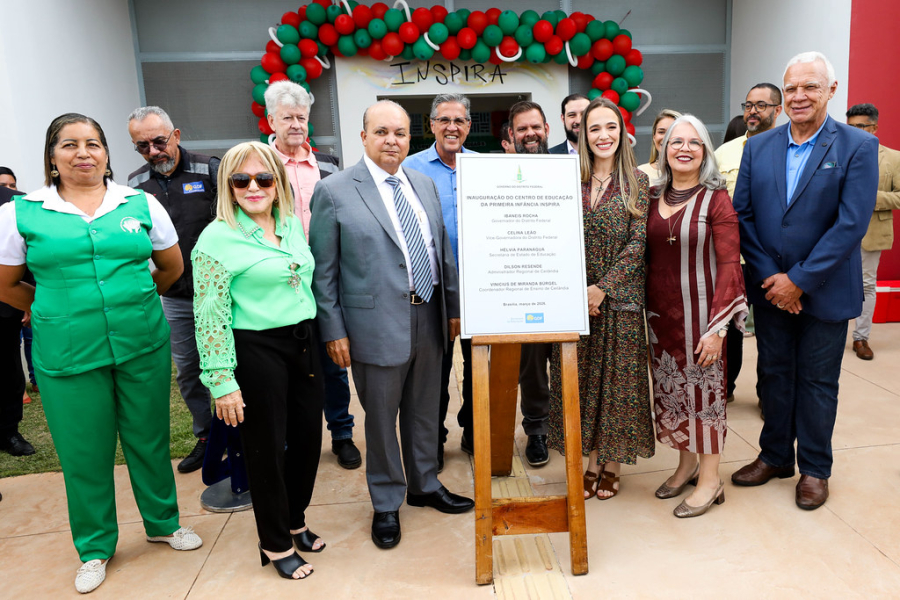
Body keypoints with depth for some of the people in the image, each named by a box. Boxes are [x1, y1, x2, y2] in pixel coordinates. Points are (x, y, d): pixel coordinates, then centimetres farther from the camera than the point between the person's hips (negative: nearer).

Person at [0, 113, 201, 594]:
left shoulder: (140, 203, 1)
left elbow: (172, 267, 12)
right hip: (67, 355, -1)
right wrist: (62, 312, 12)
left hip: (143, 345, 1)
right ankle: (95, 548, 33)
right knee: (84, 453, 11)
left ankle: (163, 523, 37)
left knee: (149, 440, 14)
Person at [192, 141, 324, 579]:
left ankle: (295, 521, 39)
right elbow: (210, 317, -13)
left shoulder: (293, 224, 8)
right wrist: (222, 382, -15)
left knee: (308, 437, 14)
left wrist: (322, 338, 16)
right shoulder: (218, 238, -11)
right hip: (257, 351, -6)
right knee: (267, 448, 8)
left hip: (303, 344, 6)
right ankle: (275, 543, 28)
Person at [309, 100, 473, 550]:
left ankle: (425, 485, 40)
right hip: (378, 324, -5)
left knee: (424, 411, 18)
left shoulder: (424, 185, 9)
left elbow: (443, 251, 13)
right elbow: (322, 271, -7)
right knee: (381, 417, 10)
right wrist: (334, 331, -10)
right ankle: (386, 504, 30)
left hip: (429, 320, 5)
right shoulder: (334, 191, -6)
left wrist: (454, 308, 12)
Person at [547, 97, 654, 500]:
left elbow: (638, 243, -7)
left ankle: (612, 465, 23)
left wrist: (602, 288, -14)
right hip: (574, 297, 2)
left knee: (617, 376, 5)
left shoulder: (636, 180, 0)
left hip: (619, 297, -2)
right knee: (580, 377, 8)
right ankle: (591, 462, 25)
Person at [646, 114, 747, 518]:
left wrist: (717, 327, -17)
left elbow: (729, 264, -11)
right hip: (659, 313, 5)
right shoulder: (653, 197, 6)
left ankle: (709, 480, 20)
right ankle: (686, 464, 33)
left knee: (704, 389, 4)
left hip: (699, 312, -5)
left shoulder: (716, 200, -7)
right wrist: (642, 308, 2)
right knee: (669, 390, 13)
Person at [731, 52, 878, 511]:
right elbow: (741, 214, 0)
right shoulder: (758, 147, 4)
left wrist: (799, 280, -17)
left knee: (817, 382, 9)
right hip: (770, 286, 3)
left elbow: (851, 224, -14)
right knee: (773, 374, 14)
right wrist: (768, 275, -10)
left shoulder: (858, 146, -7)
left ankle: (815, 469, 27)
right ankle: (775, 456, 32)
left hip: (824, 291, -3)